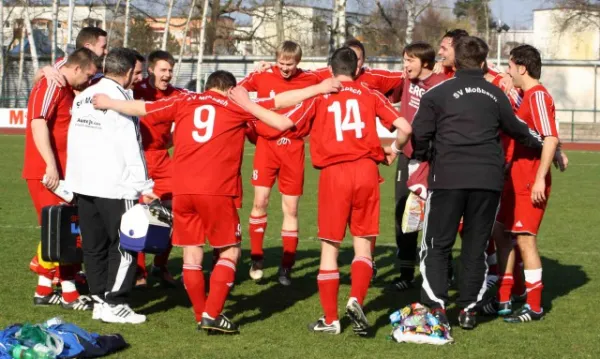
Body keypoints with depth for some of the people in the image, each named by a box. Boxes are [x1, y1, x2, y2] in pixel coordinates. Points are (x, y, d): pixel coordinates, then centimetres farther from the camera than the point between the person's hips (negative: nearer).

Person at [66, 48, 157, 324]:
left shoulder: (83, 97, 12)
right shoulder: (120, 97, -11)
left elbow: (77, 139, 12)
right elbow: (129, 146, -14)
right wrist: (144, 186, -12)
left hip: (82, 182, 8)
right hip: (114, 185, -7)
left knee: (94, 245, 12)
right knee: (126, 245, 0)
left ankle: (99, 300, 16)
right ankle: (114, 304, -1)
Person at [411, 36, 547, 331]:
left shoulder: (438, 93, 0)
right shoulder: (496, 95, 10)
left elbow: (420, 133, -3)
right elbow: (516, 130, 22)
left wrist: (421, 156, 19)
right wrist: (542, 145, 40)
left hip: (448, 177, -2)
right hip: (488, 178, 3)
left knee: (437, 244, 6)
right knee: (476, 246, 12)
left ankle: (436, 306, -5)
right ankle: (468, 309, 13)